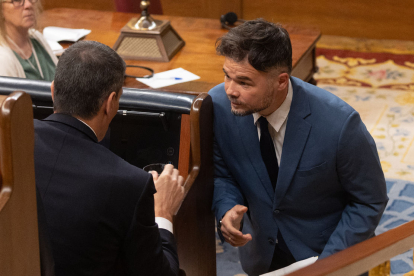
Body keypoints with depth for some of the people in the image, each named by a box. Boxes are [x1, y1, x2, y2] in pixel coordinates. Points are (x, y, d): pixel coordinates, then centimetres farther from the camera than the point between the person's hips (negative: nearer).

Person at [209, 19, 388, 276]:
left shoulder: (339, 124, -29)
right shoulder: (218, 104, -19)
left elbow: (369, 202, -15)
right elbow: (221, 173, -1)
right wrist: (226, 210, -21)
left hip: (327, 252, -3)